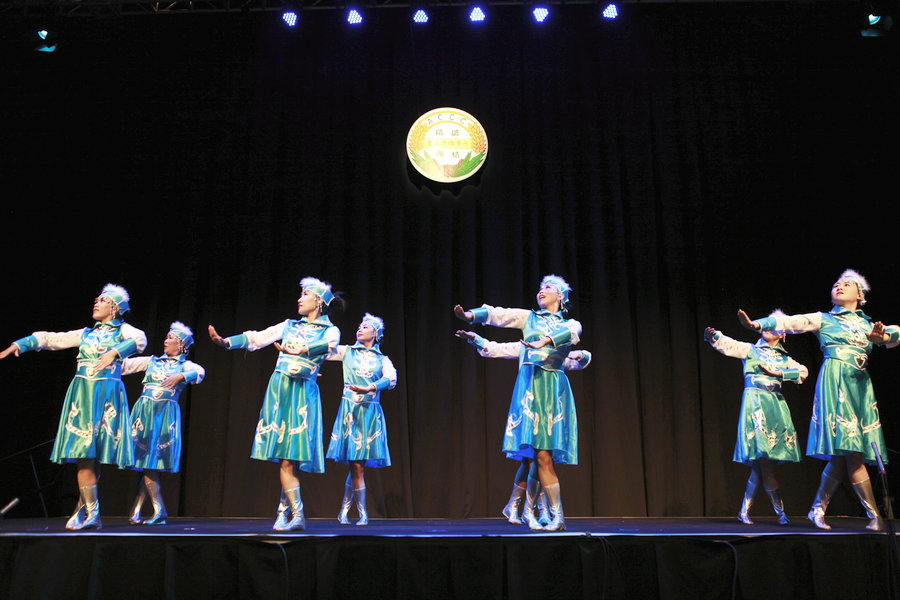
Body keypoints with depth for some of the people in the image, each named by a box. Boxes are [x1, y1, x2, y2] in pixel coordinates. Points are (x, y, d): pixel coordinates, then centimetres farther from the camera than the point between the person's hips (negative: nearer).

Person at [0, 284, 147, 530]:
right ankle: (90, 513, -5)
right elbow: (50, 338, 26)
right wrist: (20, 344, 16)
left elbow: (139, 340, -16)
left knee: (94, 453, -5)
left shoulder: (122, 330, 7)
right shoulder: (86, 334, 20)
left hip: (107, 394, -4)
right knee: (83, 453, -6)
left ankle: (85, 508, 7)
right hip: (82, 394, 4)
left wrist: (114, 353, -30)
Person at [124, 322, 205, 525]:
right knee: (146, 461, -5)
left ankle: (135, 511, 3)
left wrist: (180, 377, -31)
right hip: (144, 411, 2)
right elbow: (126, 364, 13)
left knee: (152, 462, -6)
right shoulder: (152, 361, 18)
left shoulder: (185, 365, 8)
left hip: (165, 414, -2)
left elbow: (199, 372, -13)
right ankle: (159, 511, -2)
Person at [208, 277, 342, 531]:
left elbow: (328, 345, -16)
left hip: (303, 392, -3)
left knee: (292, 453, -8)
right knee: (283, 456, -5)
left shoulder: (329, 330, 7)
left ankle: (284, 509, 6)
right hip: (278, 388, 3)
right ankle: (297, 514, -4)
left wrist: (300, 350, -33)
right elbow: (258, 337, 9)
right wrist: (225, 341, -5)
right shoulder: (289, 325, 18)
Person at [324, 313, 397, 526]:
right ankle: (362, 513, 6)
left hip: (371, 412, 1)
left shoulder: (383, 360, 11)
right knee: (356, 465, -6)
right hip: (349, 410, -1)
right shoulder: (346, 352, 12)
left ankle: (344, 510, 16)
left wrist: (368, 388, -24)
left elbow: (391, 379, -9)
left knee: (358, 464, -1)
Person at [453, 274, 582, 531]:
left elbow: (571, 333, -7)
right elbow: (499, 314, 3)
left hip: (554, 388, 1)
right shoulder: (529, 317, 17)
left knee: (542, 454, -6)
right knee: (541, 455, -8)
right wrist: (471, 315, -16)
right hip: (530, 384, -1)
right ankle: (558, 517, 0)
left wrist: (546, 341, -28)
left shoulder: (570, 324, 17)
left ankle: (528, 510, 8)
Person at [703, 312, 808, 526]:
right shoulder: (750, 350, 10)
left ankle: (744, 511, 8)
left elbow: (803, 371, 4)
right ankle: (781, 512, -2)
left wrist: (779, 373, -10)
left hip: (776, 405, 4)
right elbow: (728, 345, -6)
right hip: (754, 403, -4)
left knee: (761, 463, -1)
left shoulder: (784, 359, 20)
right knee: (762, 459, -12)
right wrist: (712, 336, -26)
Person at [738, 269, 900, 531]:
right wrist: (756, 324, -17)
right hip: (835, 382, -4)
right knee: (850, 452, -13)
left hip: (861, 386, 4)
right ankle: (875, 516, -7)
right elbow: (789, 322, -1)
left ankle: (818, 509, 10)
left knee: (843, 456, -2)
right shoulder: (823, 319, 12)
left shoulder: (868, 325, 21)